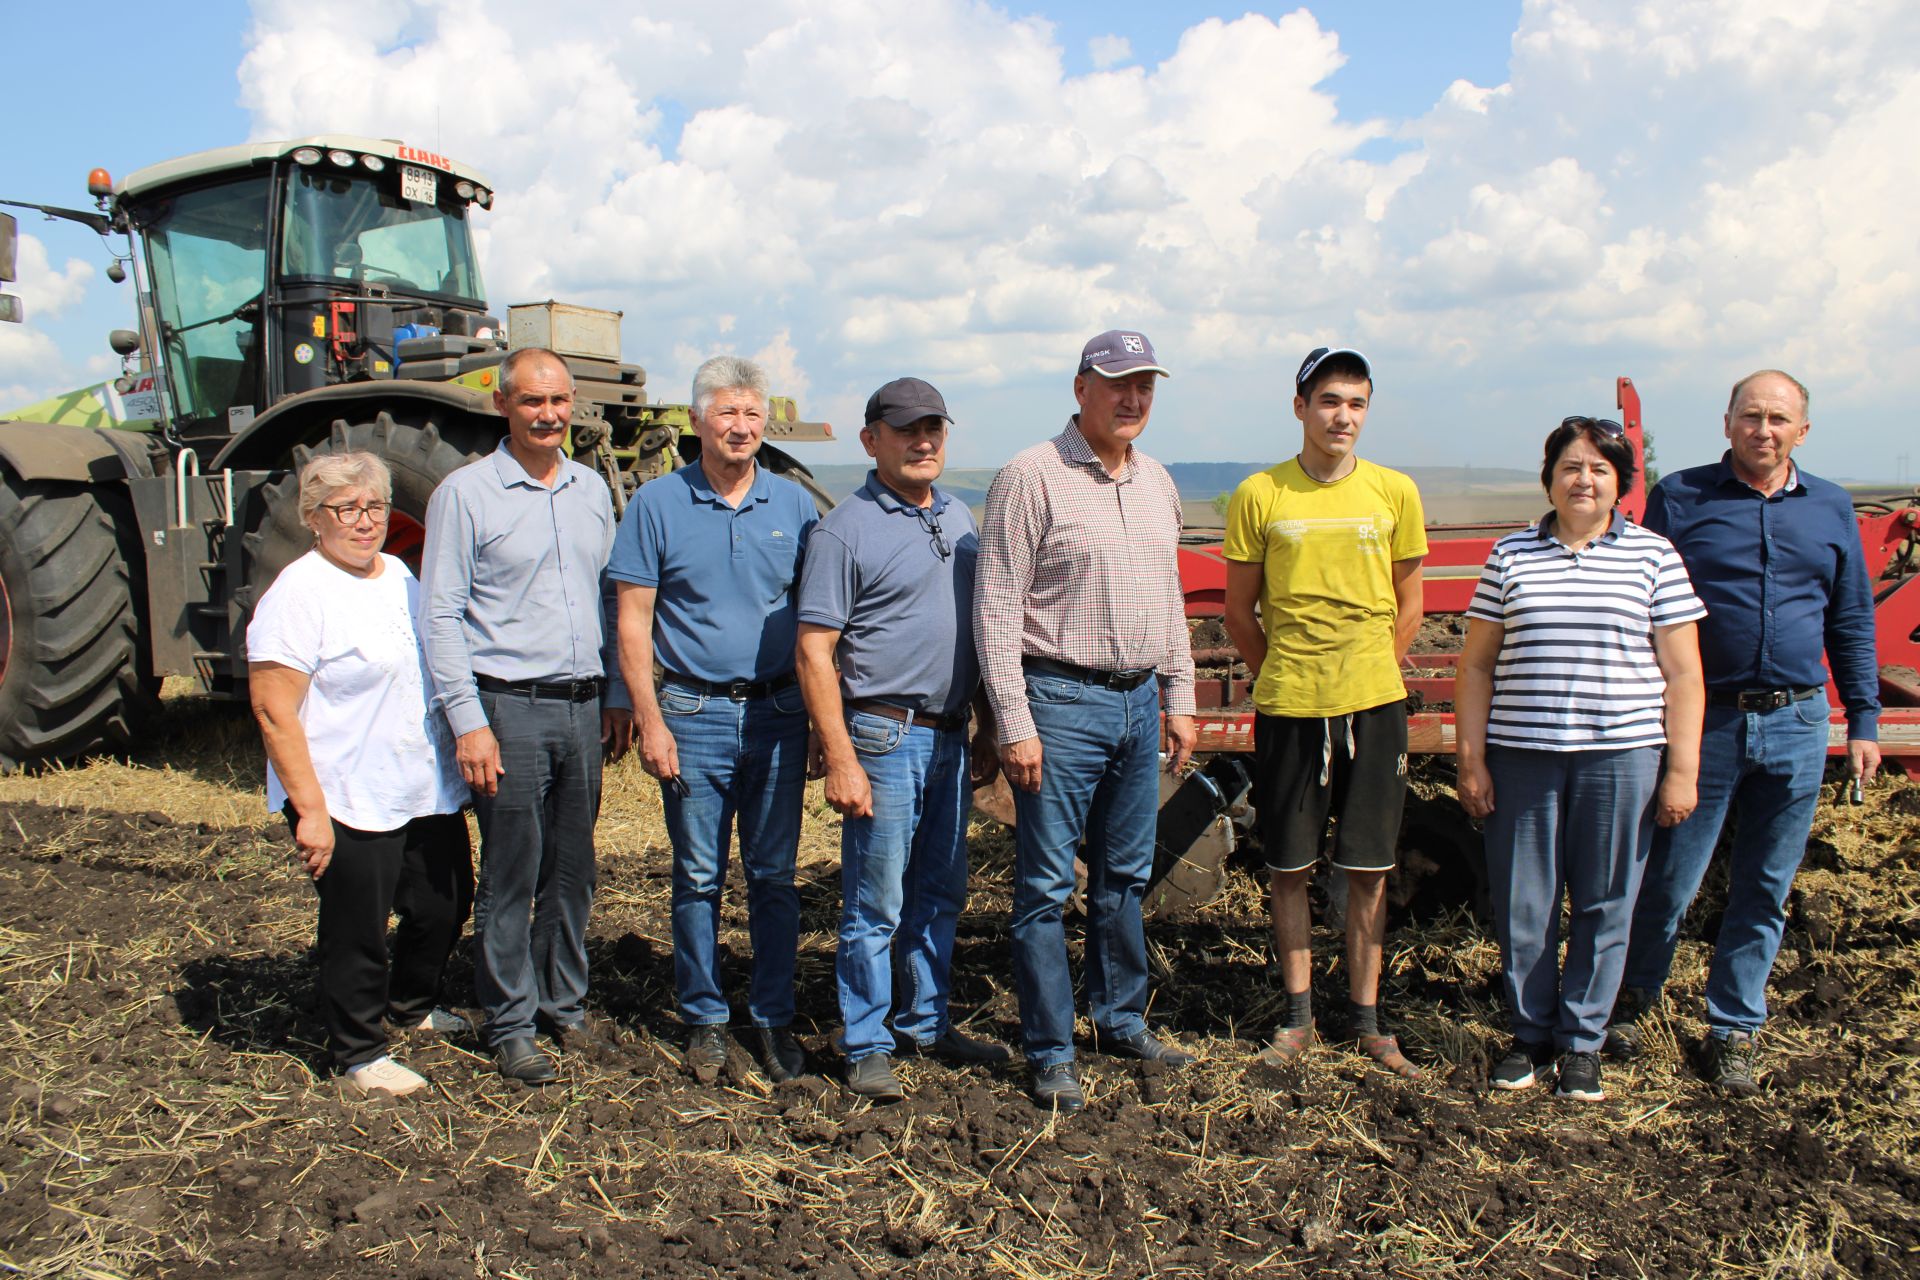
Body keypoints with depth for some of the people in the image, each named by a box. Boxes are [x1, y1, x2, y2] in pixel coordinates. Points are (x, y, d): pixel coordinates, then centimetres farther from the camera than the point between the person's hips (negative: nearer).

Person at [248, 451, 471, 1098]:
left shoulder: (399, 576, 10)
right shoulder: (298, 593, -14)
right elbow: (273, 712, -19)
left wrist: (462, 746, 22)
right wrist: (309, 810, -22)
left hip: (428, 793, 8)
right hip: (349, 801, -8)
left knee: (446, 904, 18)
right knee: (357, 929, 4)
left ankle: (410, 1006, 43)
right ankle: (360, 1053, 24)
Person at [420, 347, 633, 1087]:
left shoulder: (591, 490, 11)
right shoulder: (465, 493, -5)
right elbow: (442, 616, -7)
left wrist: (617, 697, 13)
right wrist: (468, 722, -13)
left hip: (582, 707, 5)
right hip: (509, 710, -5)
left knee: (573, 871, 13)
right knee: (511, 876, 2)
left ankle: (565, 1006, 27)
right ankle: (510, 1026, 15)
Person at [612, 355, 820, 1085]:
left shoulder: (793, 505, 6)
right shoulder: (658, 505, -1)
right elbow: (633, 622, -2)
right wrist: (650, 721, -8)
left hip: (778, 713, 2)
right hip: (694, 714, -2)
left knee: (774, 875, 7)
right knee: (698, 878, 6)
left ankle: (774, 1019, 19)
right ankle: (704, 1019, 20)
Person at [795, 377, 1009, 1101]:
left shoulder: (960, 520, 13)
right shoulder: (846, 530, -9)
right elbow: (815, 652, -13)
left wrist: (987, 733, 16)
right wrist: (840, 760, -18)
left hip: (950, 740, 7)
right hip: (884, 739, -7)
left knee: (940, 896, 16)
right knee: (876, 905, 1)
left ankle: (927, 1025, 30)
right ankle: (866, 1046, 14)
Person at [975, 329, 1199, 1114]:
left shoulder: (1157, 483, 13)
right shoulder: (1032, 477, -9)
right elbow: (997, 607, -12)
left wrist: (1179, 698, 15)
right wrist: (1014, 723, -16)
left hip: (1138, 703, 7)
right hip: (1061, 702, -7)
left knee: (1125, 876, 16)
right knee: (1046, 884, 0)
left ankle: (1122, 1021, 30)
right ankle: (1050, 1053, 10)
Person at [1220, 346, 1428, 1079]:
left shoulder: (1394, 492, 3)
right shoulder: (1259, 496, -1)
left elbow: (1409, 606, 11)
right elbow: (1239, 611, 6)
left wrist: (1366, 674, 6)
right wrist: (1283, 675, 3)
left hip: (1374, 706, 1)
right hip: (1287, 707, -1)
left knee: (1368, 870, 8)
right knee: (1288, 869, 7)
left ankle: (1367, 1020, 21)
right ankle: (1298, 1018, 21)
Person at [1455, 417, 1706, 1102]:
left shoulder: (1654, 556, 4)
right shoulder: (1511, 555, 7)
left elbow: (1681, 673, 3)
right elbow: (1476, 666, 7)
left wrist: (1682, 770, -2)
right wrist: (1471, 760, 2)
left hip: (1622, 756, -1)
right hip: (1521, 756, 1)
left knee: (1603, 905, 6)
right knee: (1521, 904, 6)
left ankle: (1583, 1041, 21)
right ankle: (1530, 1032, 23)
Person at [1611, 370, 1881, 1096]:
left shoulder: (1831, 510, 10)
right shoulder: (1680, 499, 0)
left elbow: (1852, 623, 14)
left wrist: (1863, 719, 9)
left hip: (1796, 726, 3)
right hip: (1703, 723, -3)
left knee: (1764, 893, 10)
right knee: (1669, 880, 3)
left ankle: (1733, 1031, 23)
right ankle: (1633, 999, 26)